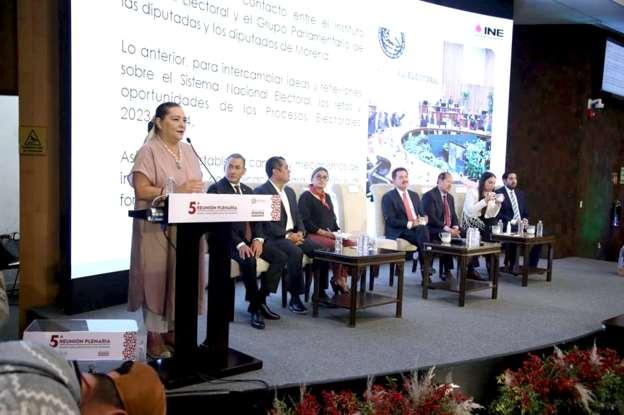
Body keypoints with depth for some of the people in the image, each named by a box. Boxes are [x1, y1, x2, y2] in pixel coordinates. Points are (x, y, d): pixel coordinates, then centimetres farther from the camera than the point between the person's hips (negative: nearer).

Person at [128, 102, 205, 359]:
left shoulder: (188, 151, 15)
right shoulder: (149, 151, -6)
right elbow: (141, 191, -14)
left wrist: (199, 193, -3)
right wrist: (176, 190, -20)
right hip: (157, 228, -6)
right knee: (157, 277, -1)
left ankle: (171, 329, 21)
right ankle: (155, 336, 9)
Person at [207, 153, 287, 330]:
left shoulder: (248, 190, 18)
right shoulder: (216, 188, -3)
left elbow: (257, 219, 13)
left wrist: (258, 239, -7)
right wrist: (239, 244, -23)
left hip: (250, 239, 7)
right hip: (228, 241, -7)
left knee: (280, 257, -11)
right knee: (249, 261, -33)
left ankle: (260, 300, -3)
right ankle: (256, 306, -12)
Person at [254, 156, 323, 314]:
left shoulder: (290, 191, 19)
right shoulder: (261, 191, -6)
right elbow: (264, 222, -14)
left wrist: (300, 232, -3)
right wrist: (287, 235, -19)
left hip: (294, 235, 7)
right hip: (273, 238, -7)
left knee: (320, 249, -13)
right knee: (296, 252, -34)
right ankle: (294, 298, -22)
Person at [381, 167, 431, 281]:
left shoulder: (414, 195, 20)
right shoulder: (388, 197, 1)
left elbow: (423, 214, 18)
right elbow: (390, 220, -10)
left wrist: (421, 221, -7)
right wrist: (409, 224, -20)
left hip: (418, 228, 5)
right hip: (398, 232, -5)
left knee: (424, 229, -30)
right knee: (423, 233, -31)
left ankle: (426, 271, -26)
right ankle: (426, 271, -24)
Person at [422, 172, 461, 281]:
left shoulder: (450, 197, 19)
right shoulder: (429, 195, -8)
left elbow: (454, 215, 17)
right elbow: (431, 217, -17)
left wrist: (455, 227, -6)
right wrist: (446, 228, -22)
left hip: (450, 230, 7)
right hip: (434, 230, -7)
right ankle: (446, 272, -22)